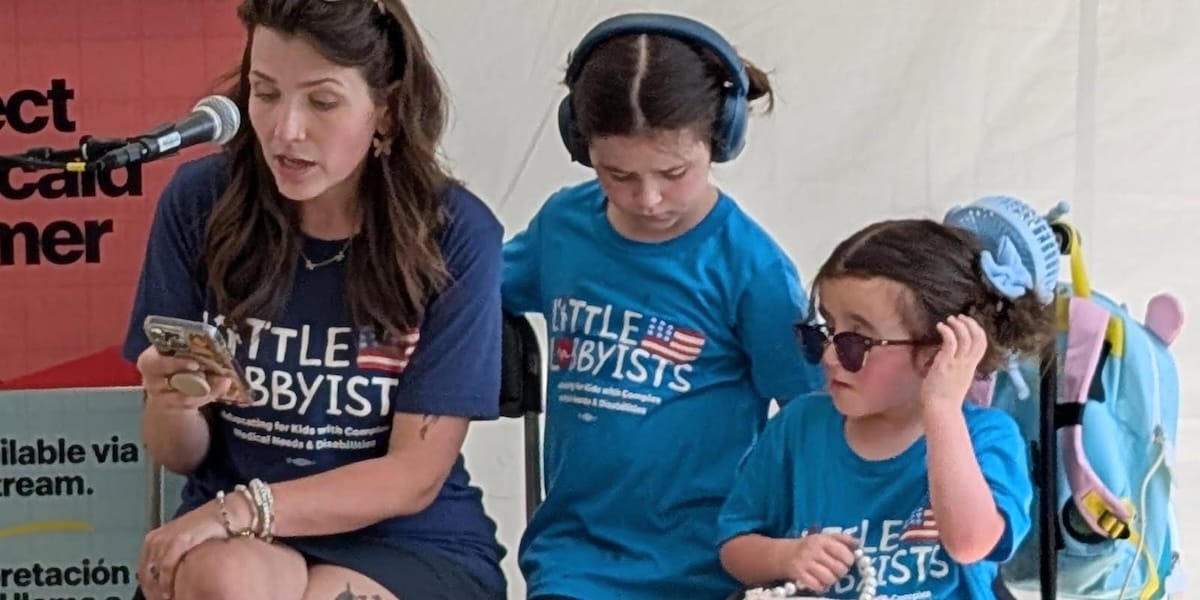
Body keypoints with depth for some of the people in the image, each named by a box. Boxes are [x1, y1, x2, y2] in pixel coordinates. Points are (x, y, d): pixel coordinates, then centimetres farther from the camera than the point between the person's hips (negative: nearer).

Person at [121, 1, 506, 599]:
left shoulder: (455, 235, -10)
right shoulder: (199, 204, -5)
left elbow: (414, 476, -10)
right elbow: (183, 455, 2)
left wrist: (246, 509, -22)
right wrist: (171, 404, -21)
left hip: (416, 548, -2)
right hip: (236, 540, 2)